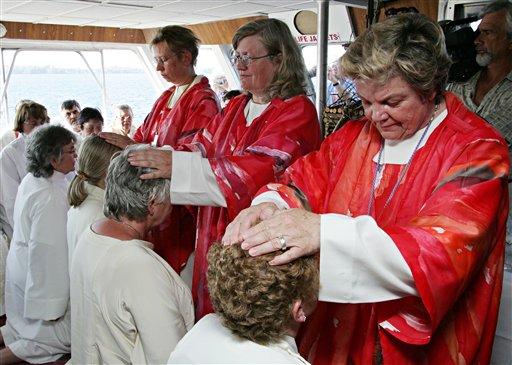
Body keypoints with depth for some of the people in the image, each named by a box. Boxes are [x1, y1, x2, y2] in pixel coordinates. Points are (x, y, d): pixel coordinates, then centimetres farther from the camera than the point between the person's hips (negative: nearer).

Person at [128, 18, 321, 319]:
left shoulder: (298, 111, -12)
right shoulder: (235, 108, 12)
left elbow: (254, 171, -25)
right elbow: (201, 147, 4)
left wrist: (176, 165, -30)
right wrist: (143, 153, -11)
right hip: (216, 238, 6)